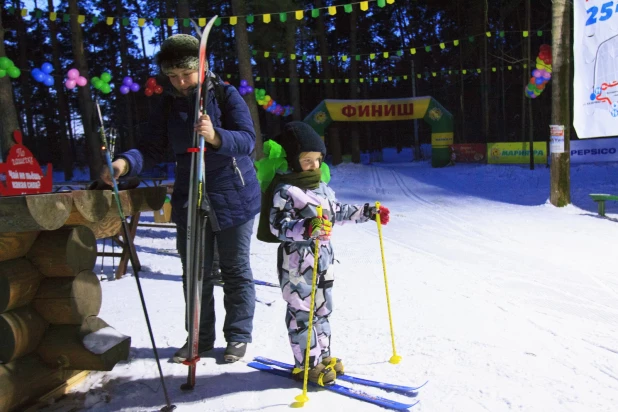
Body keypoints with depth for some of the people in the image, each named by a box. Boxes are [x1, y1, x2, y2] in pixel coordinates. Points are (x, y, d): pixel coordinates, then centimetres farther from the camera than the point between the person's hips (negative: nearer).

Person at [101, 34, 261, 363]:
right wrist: (126, 163, -24)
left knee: (235, 270, 7)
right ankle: (200, 337, 28)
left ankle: (238, 336, 23)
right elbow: (153, 149, -3)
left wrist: (215, 136, -40)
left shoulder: (225, 94, -9)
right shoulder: (167, 106, 3)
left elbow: (247, 139, -20)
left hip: (233, 196, -4)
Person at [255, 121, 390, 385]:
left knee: (322, 309, 18)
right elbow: (278, 226, -25)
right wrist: (306, 228, -41)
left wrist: (368, 212, 22)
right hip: (297, 262, -8)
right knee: (302, 313, 2)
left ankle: (322, 356, 33)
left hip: (323, 259, 9)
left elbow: (337, 212, 22)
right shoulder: (285, 190, -17)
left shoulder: (320, 185, 10)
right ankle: (306, 365, 17)